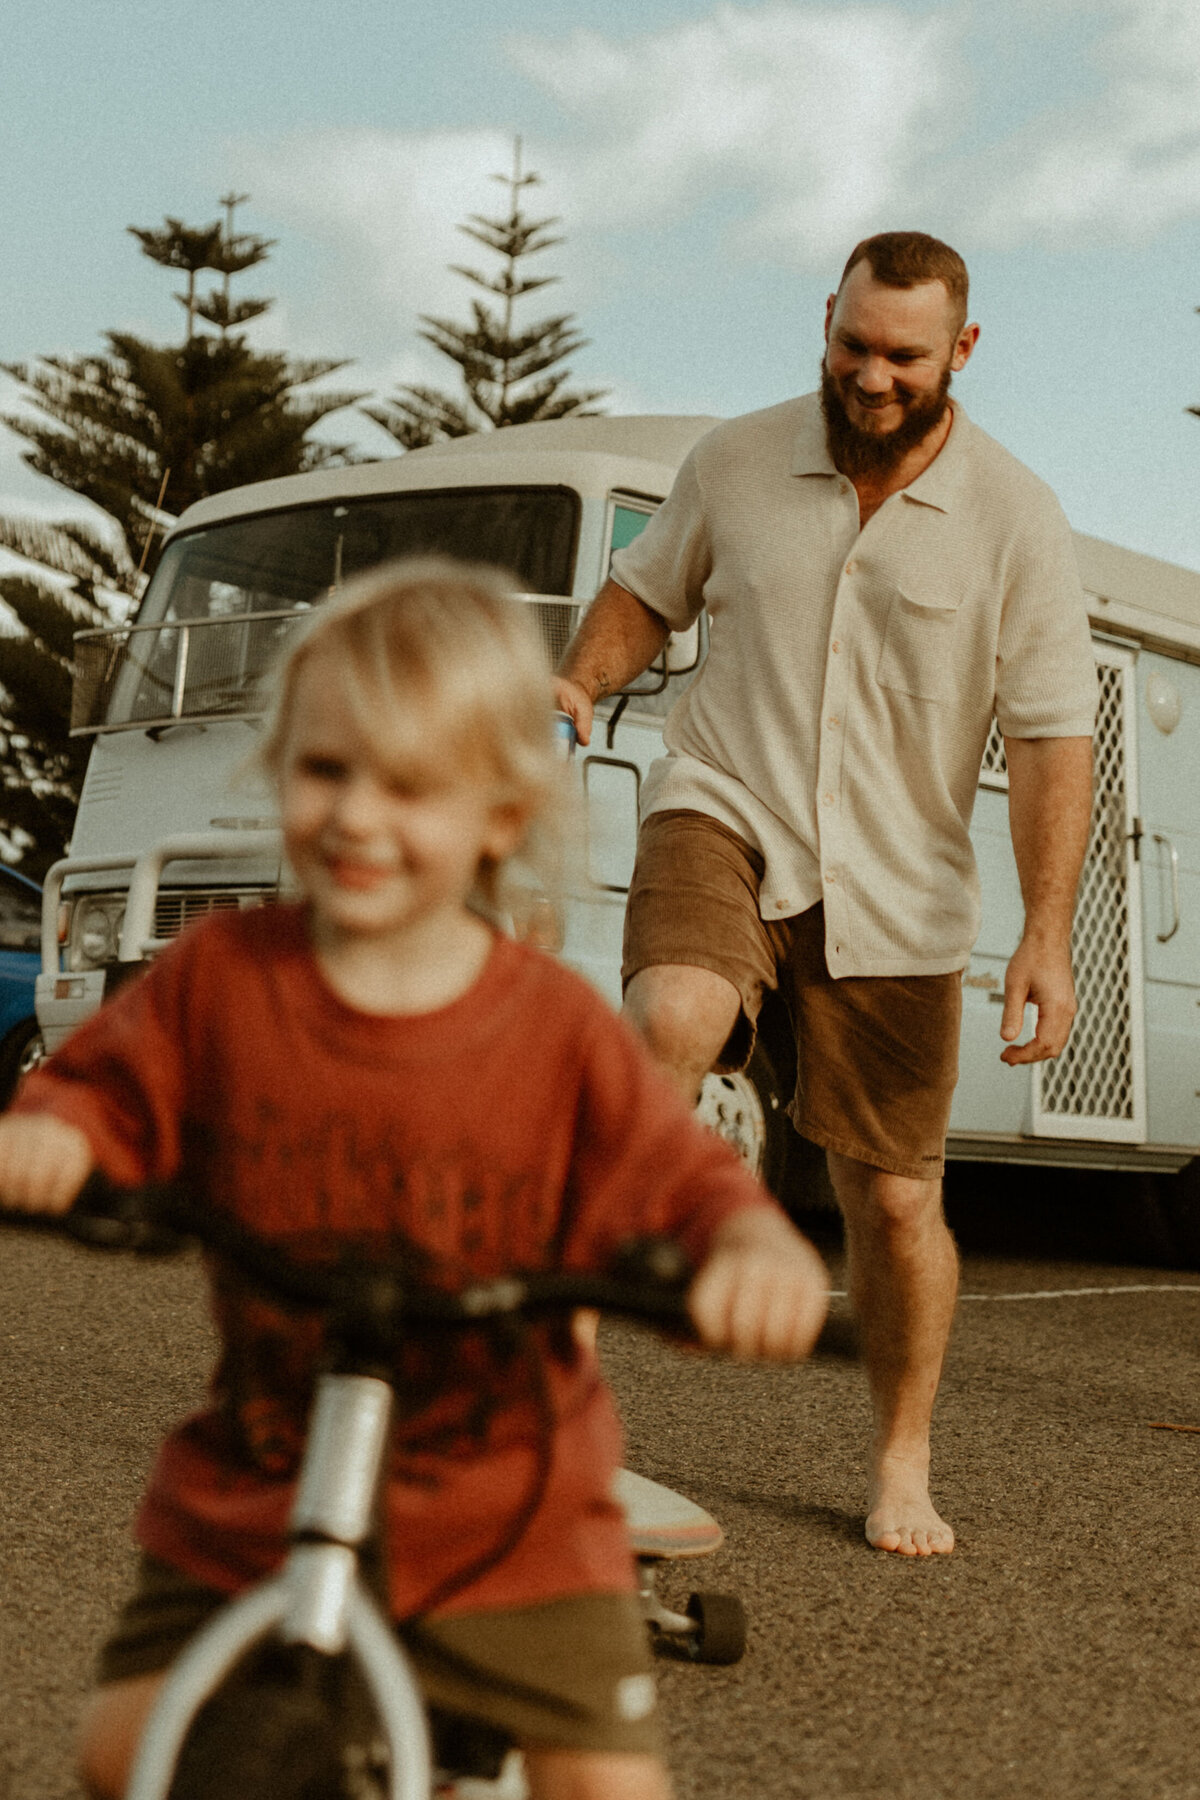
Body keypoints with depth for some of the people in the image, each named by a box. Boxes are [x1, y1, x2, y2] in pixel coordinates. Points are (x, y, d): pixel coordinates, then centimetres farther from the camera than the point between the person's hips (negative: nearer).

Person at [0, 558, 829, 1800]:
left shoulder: (558, 1031, -9)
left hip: (504, 1523, -1)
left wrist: (759, 1253, -32)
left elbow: (686, 1190, -9)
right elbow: (108, 1094, 3)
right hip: (246, 1507, 2)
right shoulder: (220, 977, -5)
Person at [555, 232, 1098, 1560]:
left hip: (894, 895, 0)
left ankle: (901, 1465, 27)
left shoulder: (1015, 520, -3)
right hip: (724, 818, 0)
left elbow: (1050, 739, -5)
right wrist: (581, 681, -3)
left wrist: (1048, 932, -14)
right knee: (670, 1026, -35)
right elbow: (647, 589, 19)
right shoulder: (737, 462, 3)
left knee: (895, 1201, 6)